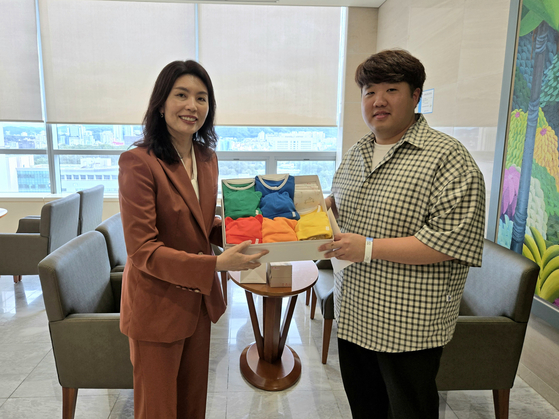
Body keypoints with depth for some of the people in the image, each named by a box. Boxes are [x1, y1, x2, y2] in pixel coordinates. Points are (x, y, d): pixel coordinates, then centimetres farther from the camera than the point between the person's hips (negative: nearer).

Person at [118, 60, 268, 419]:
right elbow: (142, 249, -22)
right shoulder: (139, 162, -20)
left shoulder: (207, 157, 4)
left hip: (200, 300, 7)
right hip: (158, 306, -6)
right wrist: (215, 264, -30)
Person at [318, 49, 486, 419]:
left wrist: (369, 248, -25)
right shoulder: (357, 153, 8)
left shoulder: (447, 157, -16)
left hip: (409, 326, -6)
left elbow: (453, 239, -24)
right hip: (353, 315, 7)